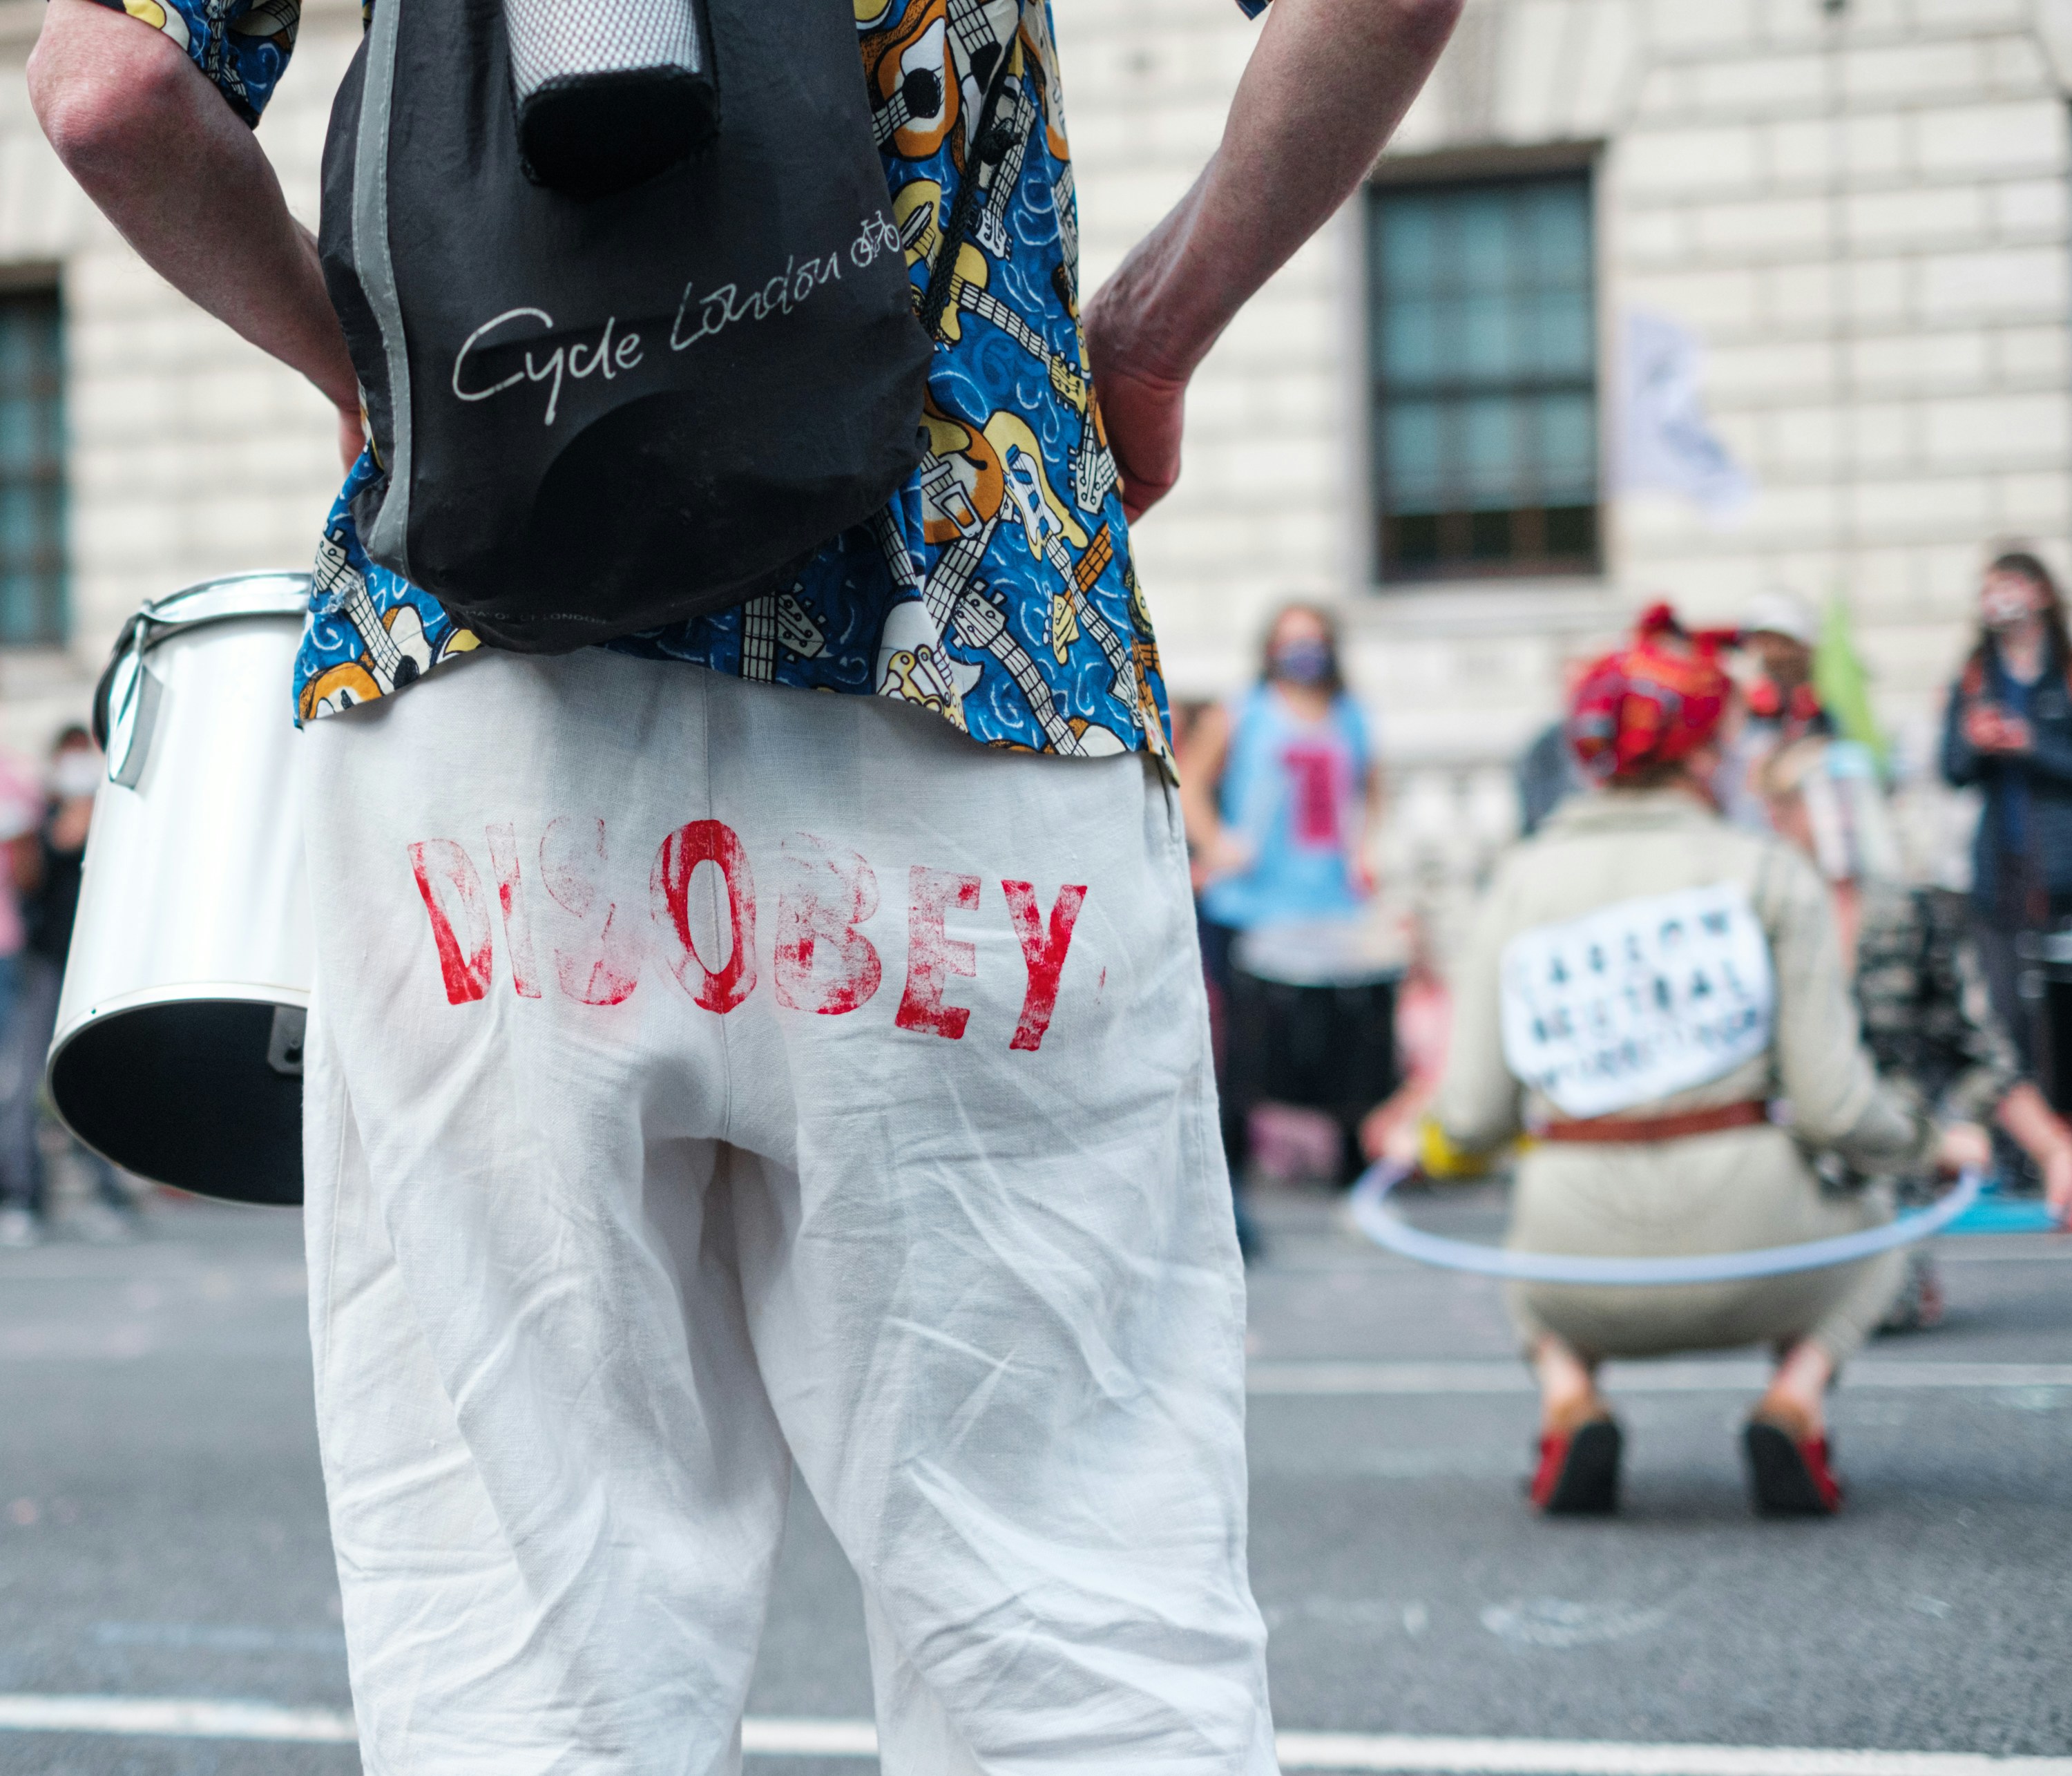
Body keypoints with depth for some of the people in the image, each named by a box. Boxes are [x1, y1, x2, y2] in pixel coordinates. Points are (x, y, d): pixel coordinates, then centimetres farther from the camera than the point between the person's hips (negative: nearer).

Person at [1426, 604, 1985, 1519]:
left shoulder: (1522, 881, 4)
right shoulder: (1769, 874, -3)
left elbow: (1473, 1119, 2)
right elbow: (1834, 1109, -7)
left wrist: (1431, 1123, 26)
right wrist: (1932, 1141, 15)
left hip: (1585, 1276, 2)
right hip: (1745, 1253, -1)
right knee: (1865, 1221, 34)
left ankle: (1566, 1391, 8)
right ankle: (1795, 1394, 4)